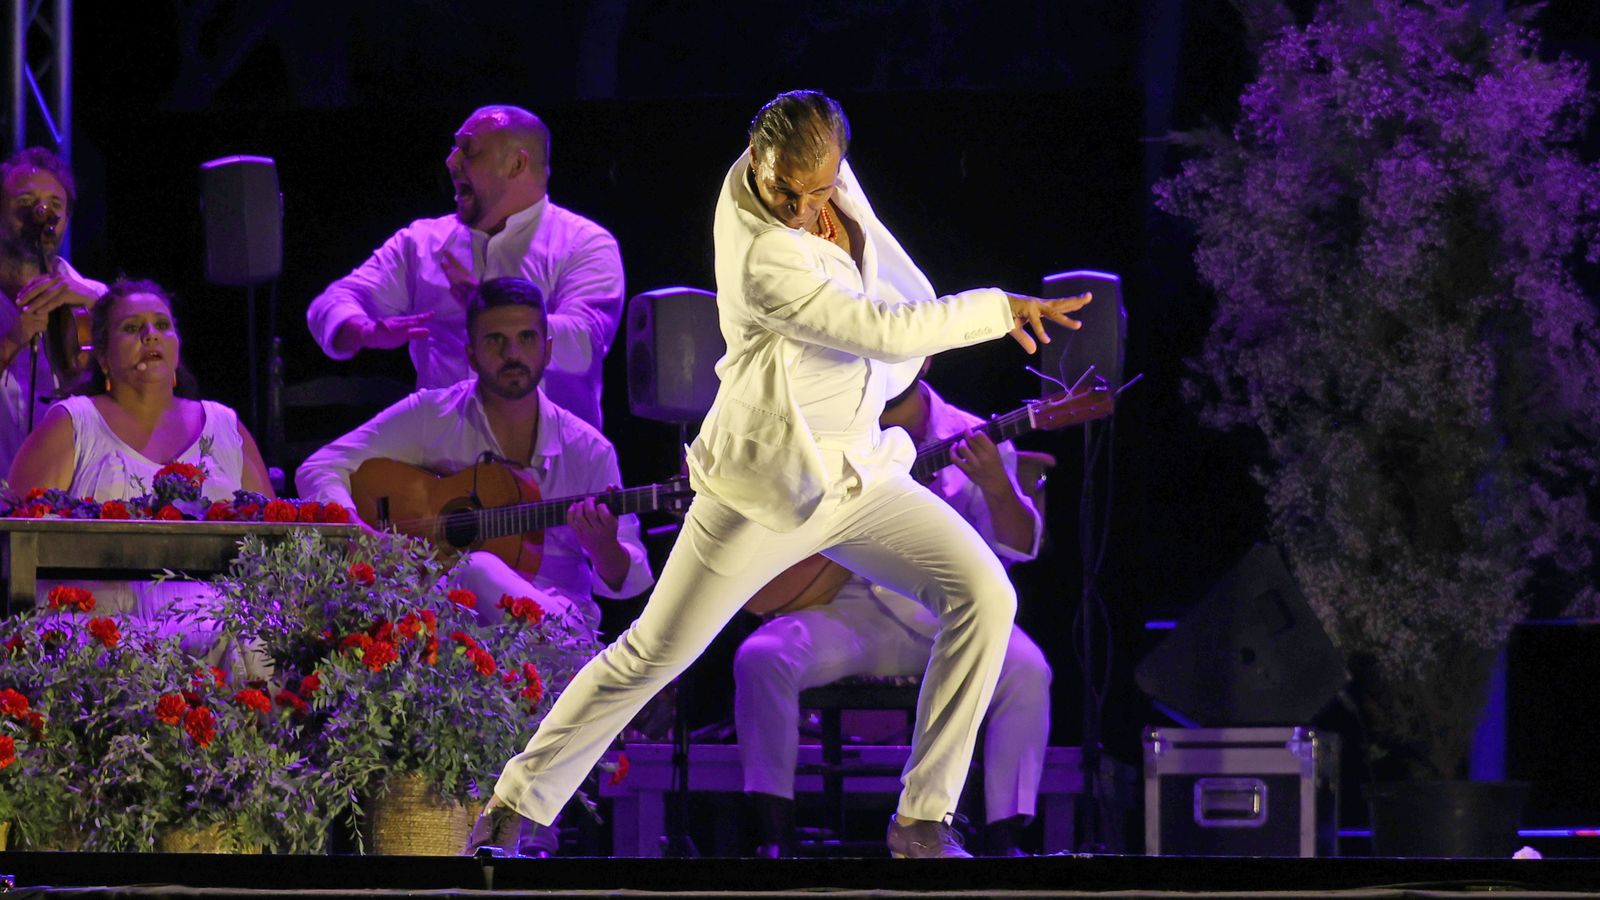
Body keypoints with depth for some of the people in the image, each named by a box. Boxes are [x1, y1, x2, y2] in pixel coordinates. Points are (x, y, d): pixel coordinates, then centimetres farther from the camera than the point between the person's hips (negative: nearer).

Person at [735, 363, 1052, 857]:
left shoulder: (971, 441, 2)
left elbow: (1016, 548, -7)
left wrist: (997, 487, -27)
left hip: (944, 614, -1)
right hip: (847, 608, 1)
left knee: (1025, 669, -30)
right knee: (761, 658, -27)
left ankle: (1004, 840, -22)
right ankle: (773, 837, -18)